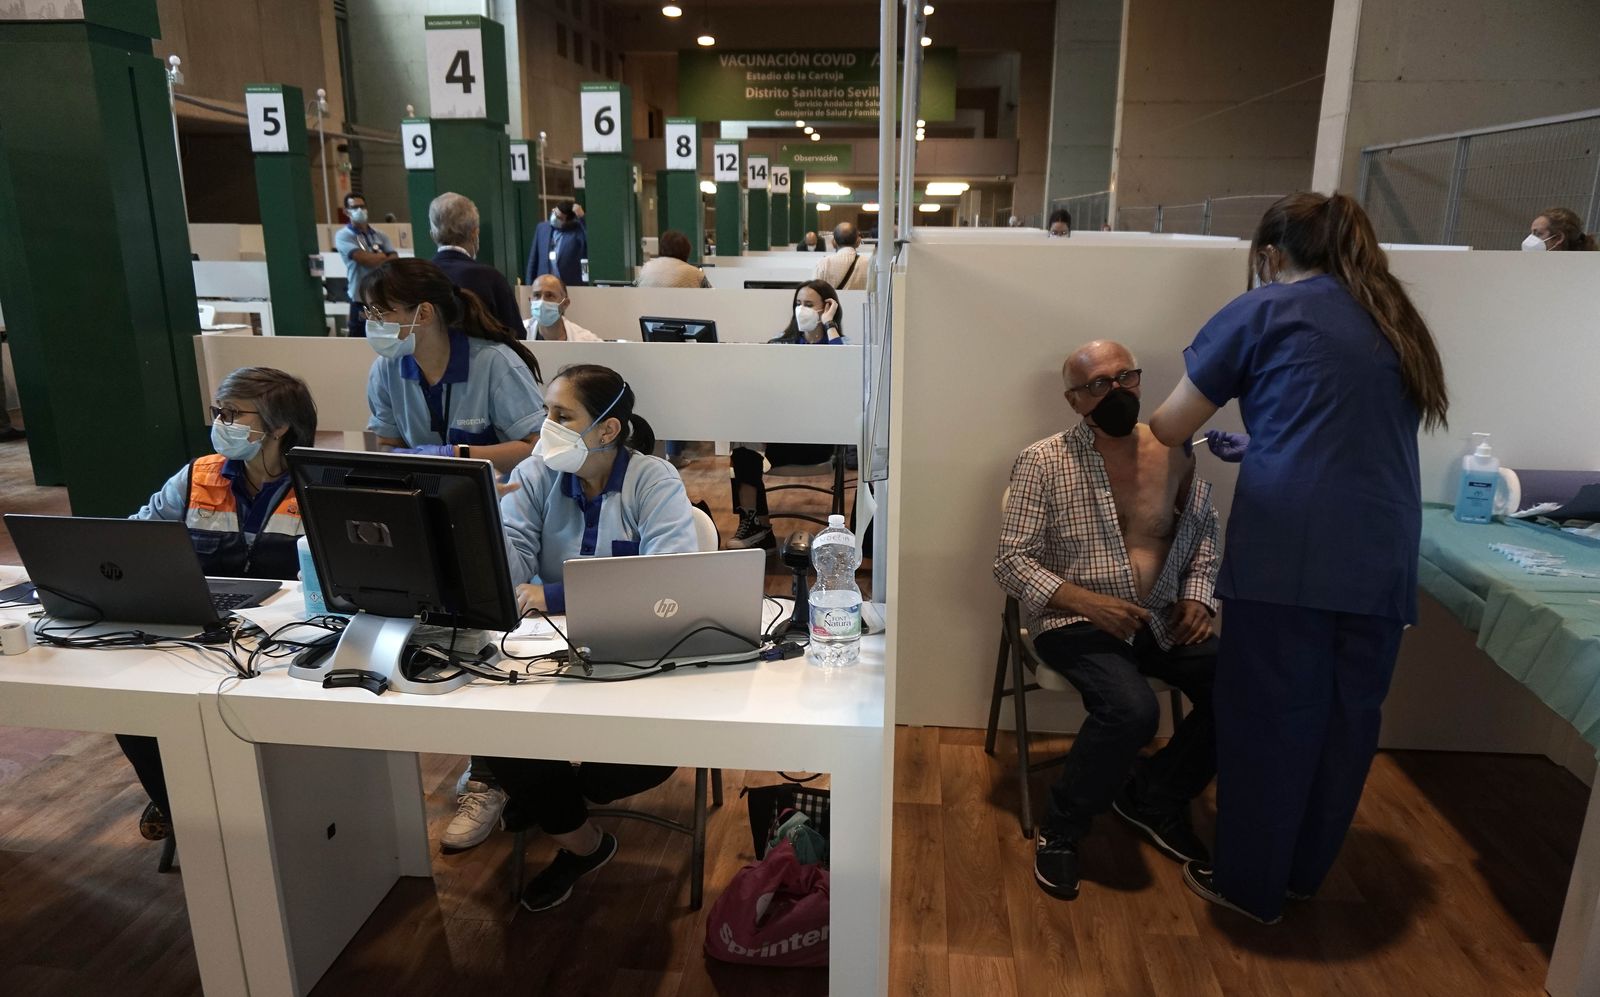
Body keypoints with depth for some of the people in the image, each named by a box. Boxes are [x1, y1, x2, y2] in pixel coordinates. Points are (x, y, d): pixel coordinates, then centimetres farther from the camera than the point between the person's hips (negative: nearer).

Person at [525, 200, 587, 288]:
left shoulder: (578, 230, -1)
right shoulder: (542, 227, 12)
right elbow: (533, 260, 15)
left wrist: (582, 218, -21)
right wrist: (529, 285, 9)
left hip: (571, 286, -4)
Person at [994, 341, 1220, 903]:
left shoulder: (1174, 451, 5)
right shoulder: (1043, 462, -7)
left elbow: (1204, 531, 18)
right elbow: (1011, 563, -8)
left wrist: (1197, 596, 1)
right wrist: (1085, 600, -21)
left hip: (1163, 621, 5)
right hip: (1076, 623, -5)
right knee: (1132, 709, -31)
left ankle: (1156, 797, 9)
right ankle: (1062, 830, -4)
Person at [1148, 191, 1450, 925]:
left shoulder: (1266, 310, 3)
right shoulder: (1394, 321, 19)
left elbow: (1169, 429, 5)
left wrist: (1139, 434, 26)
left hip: (1288, 550, -6)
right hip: (1383, 556, 6)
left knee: (1267, 716, 7)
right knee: (1347, 715, 17)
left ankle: (1250, 884, 22)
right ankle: (1305, 870, 36)